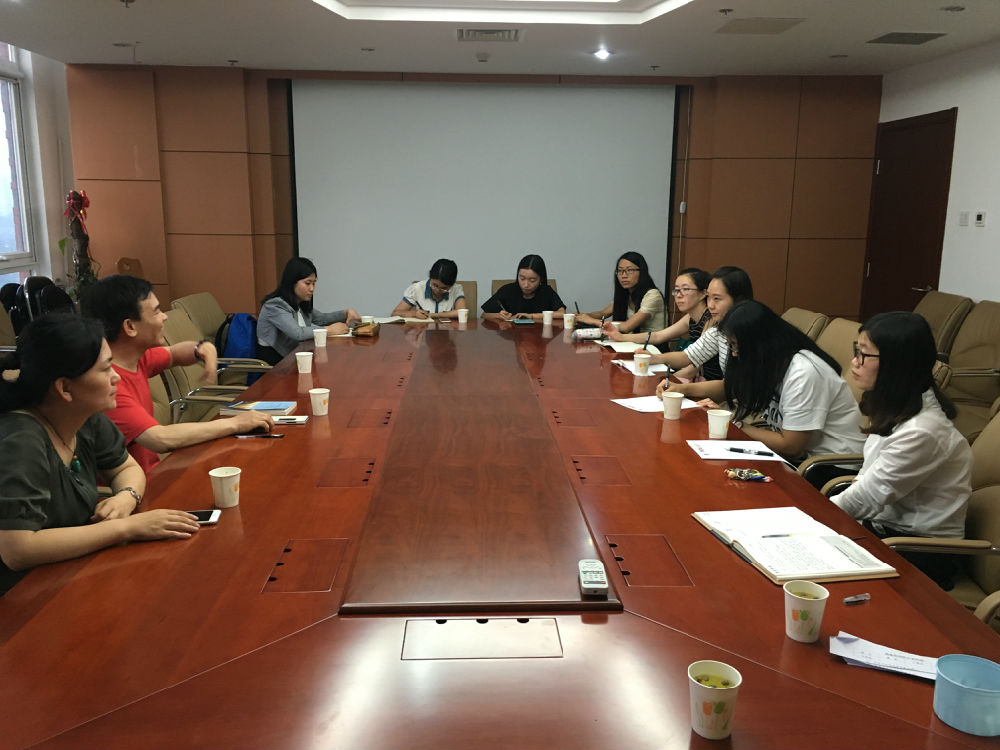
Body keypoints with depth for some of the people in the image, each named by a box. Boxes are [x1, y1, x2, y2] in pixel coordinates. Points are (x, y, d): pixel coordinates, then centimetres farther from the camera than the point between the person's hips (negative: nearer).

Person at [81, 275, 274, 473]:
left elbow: (173, 353, 25)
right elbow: (161, 439, -33)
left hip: (152, 471, 9)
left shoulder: (137, 358, 4)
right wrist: (235, 424, -24)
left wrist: (204, 348, 1)